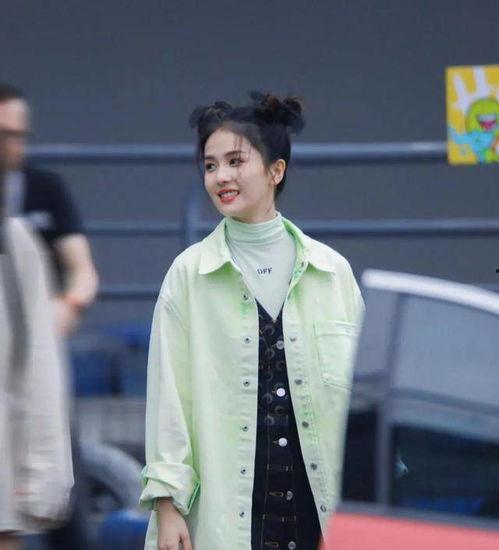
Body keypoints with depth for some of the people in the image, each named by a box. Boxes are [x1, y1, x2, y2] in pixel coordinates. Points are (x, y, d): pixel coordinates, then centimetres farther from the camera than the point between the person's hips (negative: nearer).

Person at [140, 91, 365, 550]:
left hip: (320, 501, 1)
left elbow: (361, 389, 9)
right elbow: (168, 395, 1)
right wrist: (167, 504, -4)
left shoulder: (334, 272, 5)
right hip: (224, 511, -1)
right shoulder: (187, 274, 2)